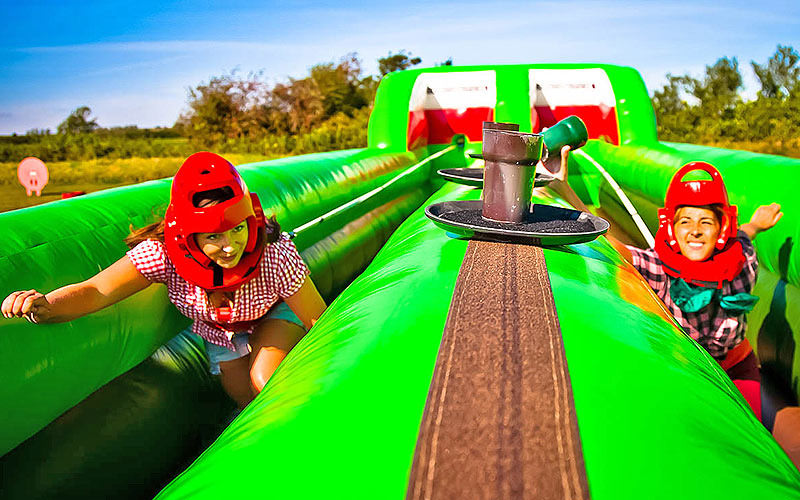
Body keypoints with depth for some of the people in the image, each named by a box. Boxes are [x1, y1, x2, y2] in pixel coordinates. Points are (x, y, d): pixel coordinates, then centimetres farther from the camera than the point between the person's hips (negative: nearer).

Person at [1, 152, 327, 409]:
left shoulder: (276, 255, -41)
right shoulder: (164, 253, -38)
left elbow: (319, 319, -30)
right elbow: (96, 291, -40)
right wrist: (44, 306, -60)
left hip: (275, 314, -2)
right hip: (219, 327, 3)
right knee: (248, 401, 11)